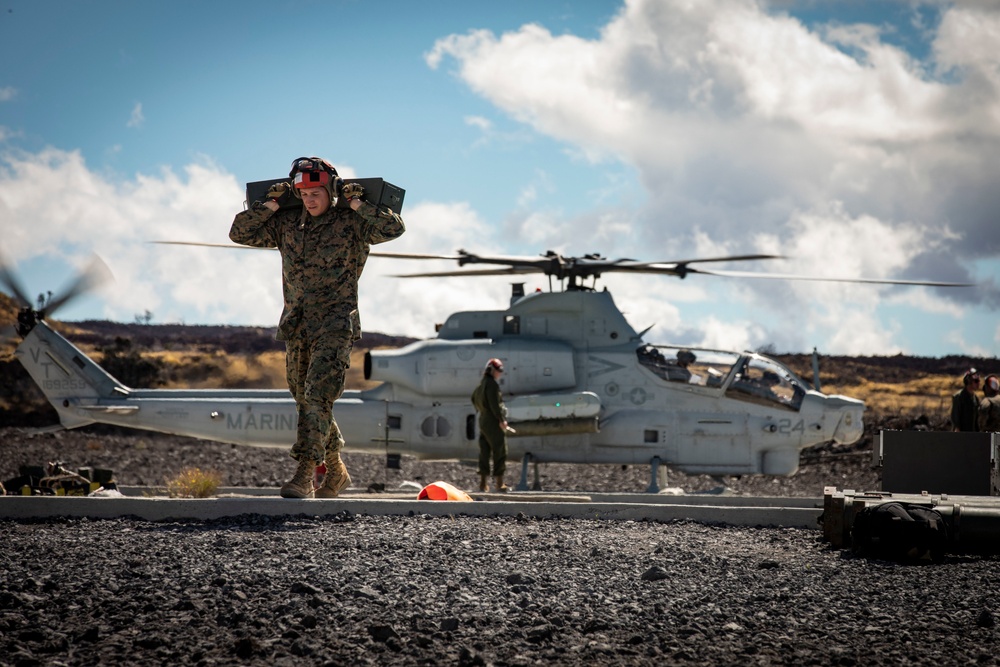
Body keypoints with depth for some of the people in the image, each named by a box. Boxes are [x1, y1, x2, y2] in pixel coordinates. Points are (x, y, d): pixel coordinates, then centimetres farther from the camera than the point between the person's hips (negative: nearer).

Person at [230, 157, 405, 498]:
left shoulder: (351, 222, -3)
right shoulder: (287, 223, 9)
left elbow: (394, 228, -15)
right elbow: (240, 232, 10)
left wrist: (357, 205, -14)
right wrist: (271, 205, 0)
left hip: (335, 324, -6)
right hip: (296, 326, 6)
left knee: (317, 396, -18)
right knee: (307, 401, 13)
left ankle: (304, 476, -24)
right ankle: (336, 471, 29)